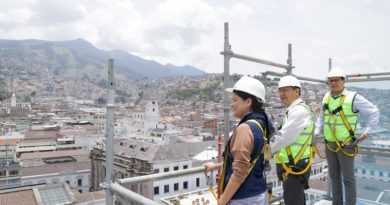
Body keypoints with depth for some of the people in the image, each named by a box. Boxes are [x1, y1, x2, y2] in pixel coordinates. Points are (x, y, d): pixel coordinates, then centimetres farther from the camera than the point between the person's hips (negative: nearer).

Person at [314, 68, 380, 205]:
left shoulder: (353, 97, -13)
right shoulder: (326, 97, 4)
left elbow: (374, 112, -4)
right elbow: (322, 117, 16)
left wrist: (367, 131, -10)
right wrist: (316, 132, 7)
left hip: (346, 145, -6)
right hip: (330, 145, 6)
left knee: (348, 178, 3)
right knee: (334, 176, 16)